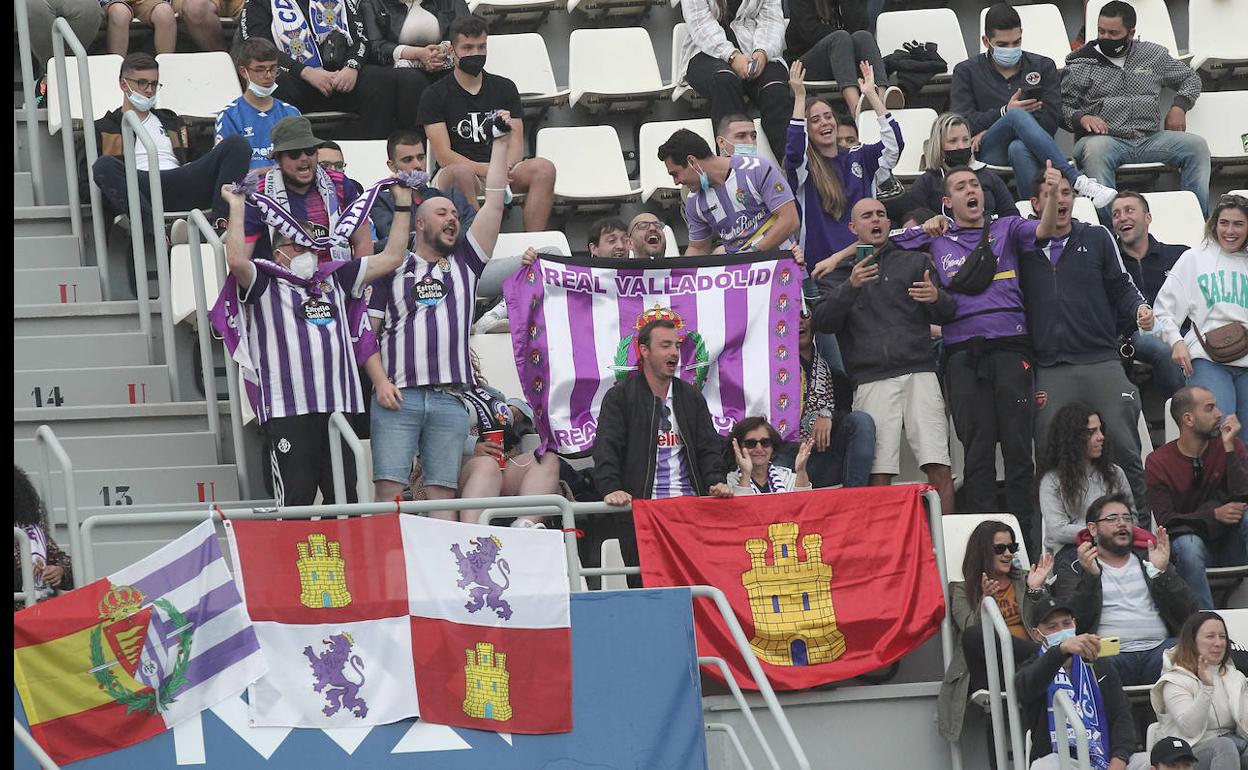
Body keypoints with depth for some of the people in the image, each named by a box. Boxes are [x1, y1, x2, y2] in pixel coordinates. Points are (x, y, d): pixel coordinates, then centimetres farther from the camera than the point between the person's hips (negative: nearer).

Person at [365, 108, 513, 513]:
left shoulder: (464, 264, 19)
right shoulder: (392, 269, 12)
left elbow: (493, 205, 12)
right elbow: (366, 331, 8)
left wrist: (502, 143, 10)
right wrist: (380, 381, -6)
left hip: (450, 399, 2)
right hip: (398, 395, -2)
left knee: (443, 494, -1)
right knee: (389, 491, -10)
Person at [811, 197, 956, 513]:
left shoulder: (914, 262, 20)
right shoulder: (838, 274, 19)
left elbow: (947, 314, 13)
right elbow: (822, 322, 5)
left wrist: (937, 298, -11)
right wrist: (850, 288, -11)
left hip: (918, 372, 1)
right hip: (871, 379, -1)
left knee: (939, 469, -10)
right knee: (879, 476, -10)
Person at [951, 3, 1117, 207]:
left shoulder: (1043, 66, 20)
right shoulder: (967, 72, 18)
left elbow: (1051, 119, 5)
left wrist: (989, 131, -4)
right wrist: (1005, 113, -9)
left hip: (1028, 146, 1)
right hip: (990, 152, -1)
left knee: (1019, 148, -39)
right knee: (1017, 116, -35)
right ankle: (1076, 181, -49)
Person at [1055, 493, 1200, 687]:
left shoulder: (1148, 560, 25)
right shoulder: (1074, 570, 17)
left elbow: (1188, 611, 12)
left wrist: (1162, 571, -3)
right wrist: (1091, 576, -13)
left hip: (1158, 647, 2)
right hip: (1110, 653, -2)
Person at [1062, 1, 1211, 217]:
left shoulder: (1153, 54, 17)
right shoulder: (1080, 64, 9)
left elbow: (1190, 78, 28)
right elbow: (1062, 106, 6)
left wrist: (1179, 107, 9)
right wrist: (1081, 118, -16)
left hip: (1150, 139, 3)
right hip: (1106, 139, -3)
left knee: (1197, 145, -19)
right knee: (1095, 148, -39)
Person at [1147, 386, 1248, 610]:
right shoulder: (1158, 463, -4)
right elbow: (1166, 520, -11)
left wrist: (1229, 447, -18)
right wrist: (1214, 515, -23)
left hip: (1230, 542, 2)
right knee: (1188, 545, -36)